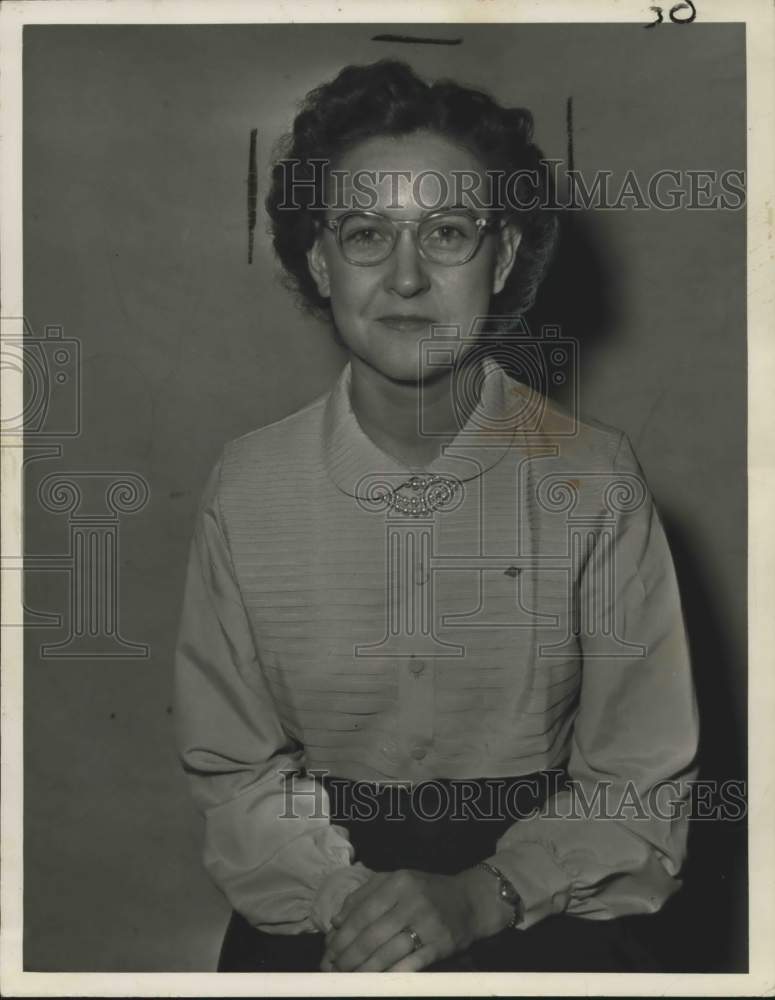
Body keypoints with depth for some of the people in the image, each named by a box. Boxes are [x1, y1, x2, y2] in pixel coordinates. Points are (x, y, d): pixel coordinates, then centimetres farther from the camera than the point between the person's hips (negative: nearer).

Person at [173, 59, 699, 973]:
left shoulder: (594, 480, -8)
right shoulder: (247, 487, -5)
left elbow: (639, 780, -3)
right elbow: (230, 761, 0)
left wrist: (482, 896, -16)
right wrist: (346, 897, -15)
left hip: (541, 894, 0)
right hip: (317, 891, 1)